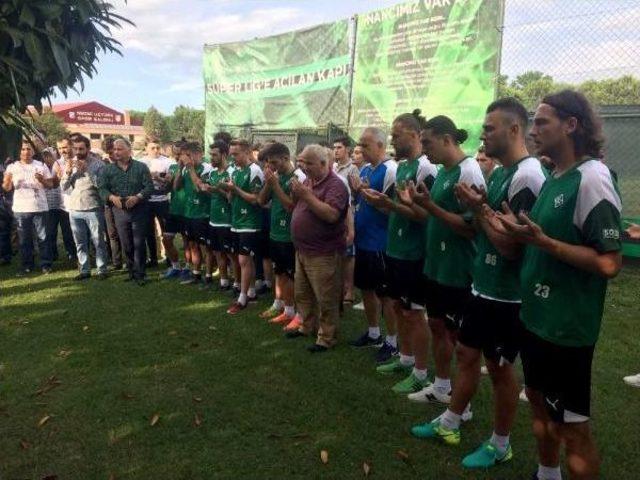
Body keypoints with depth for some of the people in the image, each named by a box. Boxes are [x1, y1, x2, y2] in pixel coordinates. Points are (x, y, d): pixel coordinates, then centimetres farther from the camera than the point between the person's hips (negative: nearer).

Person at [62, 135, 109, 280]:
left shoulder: (97, 163, -4)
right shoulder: (70, 164, 11)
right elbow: (64, 189, 8)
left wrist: (86, 170, -19)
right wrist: (67, 173, -8)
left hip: (93, 209, -4)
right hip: (74, 210, 5)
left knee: (98, 241, 1)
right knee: (80, 243, 9)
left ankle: (102, 269, 9)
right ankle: (84, 270, 17)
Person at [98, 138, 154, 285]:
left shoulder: (141, 167, -1)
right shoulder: (107, 169, 6)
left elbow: (149, 186, -6)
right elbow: (101, 188, 2)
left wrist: (137, 197, -21)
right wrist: (112, 197, -18)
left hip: (139, 210, -2)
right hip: (119, 211, 3)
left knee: (139, 243, -2)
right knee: (126, 244, 10)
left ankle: (139, 274, 7)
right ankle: (131, 271, 24)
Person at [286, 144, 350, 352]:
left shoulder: (335, 185, -16)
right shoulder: (308, 181, 10)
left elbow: (331, 215, -29)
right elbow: (294, 207, 16)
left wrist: (307, 195, -26)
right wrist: (295, 193, -5)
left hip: (323, 253, -9)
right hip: (302, 250, 9)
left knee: (325, 299, 1)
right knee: (302, 294, 21)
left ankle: (326, 338, 14)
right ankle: (307, 326, 37)